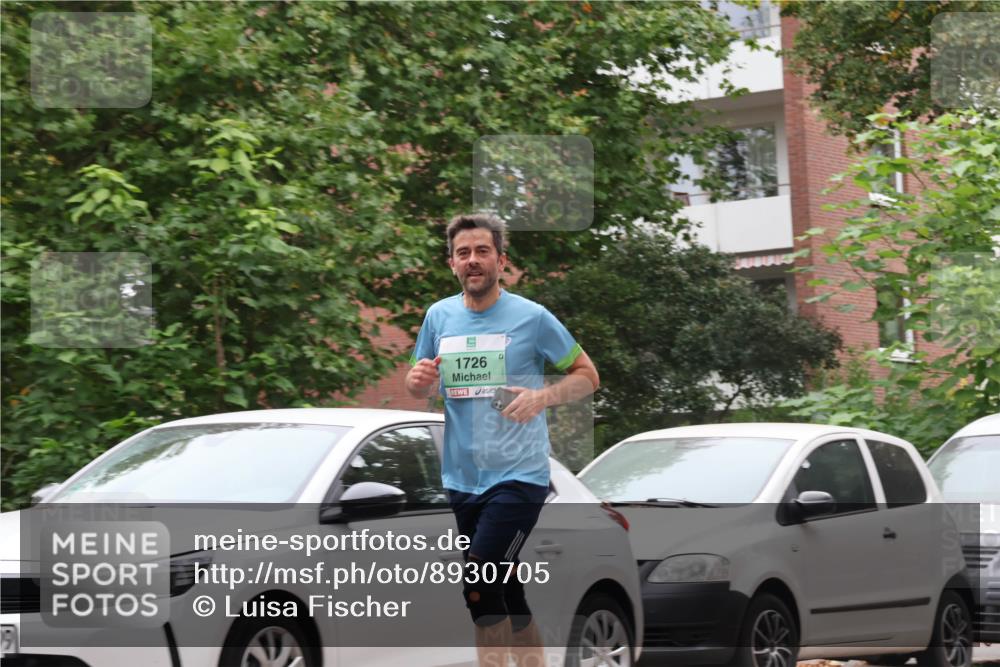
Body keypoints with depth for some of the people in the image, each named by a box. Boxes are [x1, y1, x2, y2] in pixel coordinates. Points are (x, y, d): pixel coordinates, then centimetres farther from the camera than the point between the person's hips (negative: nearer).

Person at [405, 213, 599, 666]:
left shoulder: (531, 317, -5)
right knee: (505, 594, 11)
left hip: (518, 475, -5)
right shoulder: (438, 316, 7)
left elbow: (587, 376, 2)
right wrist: (419, 380, -6)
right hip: (462, 479, 5)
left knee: (478, 583, -19)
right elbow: (419, 389, 19)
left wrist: (542, 397, -17)